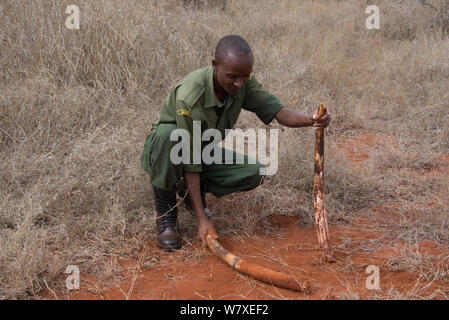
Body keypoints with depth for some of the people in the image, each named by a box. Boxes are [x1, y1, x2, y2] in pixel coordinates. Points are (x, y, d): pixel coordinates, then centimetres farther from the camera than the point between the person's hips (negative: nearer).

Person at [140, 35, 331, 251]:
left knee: (255, 172, -21)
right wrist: (202, 219, -34)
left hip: (205, 152, 6)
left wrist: (309, 120, -44)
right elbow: (190, 164, -33)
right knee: (169, 134, -42)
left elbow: (276, 110, -20)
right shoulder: (189, 97, -34)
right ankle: (165, 213, -20)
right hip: (164, 151, -5)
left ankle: (188, 190, 5)